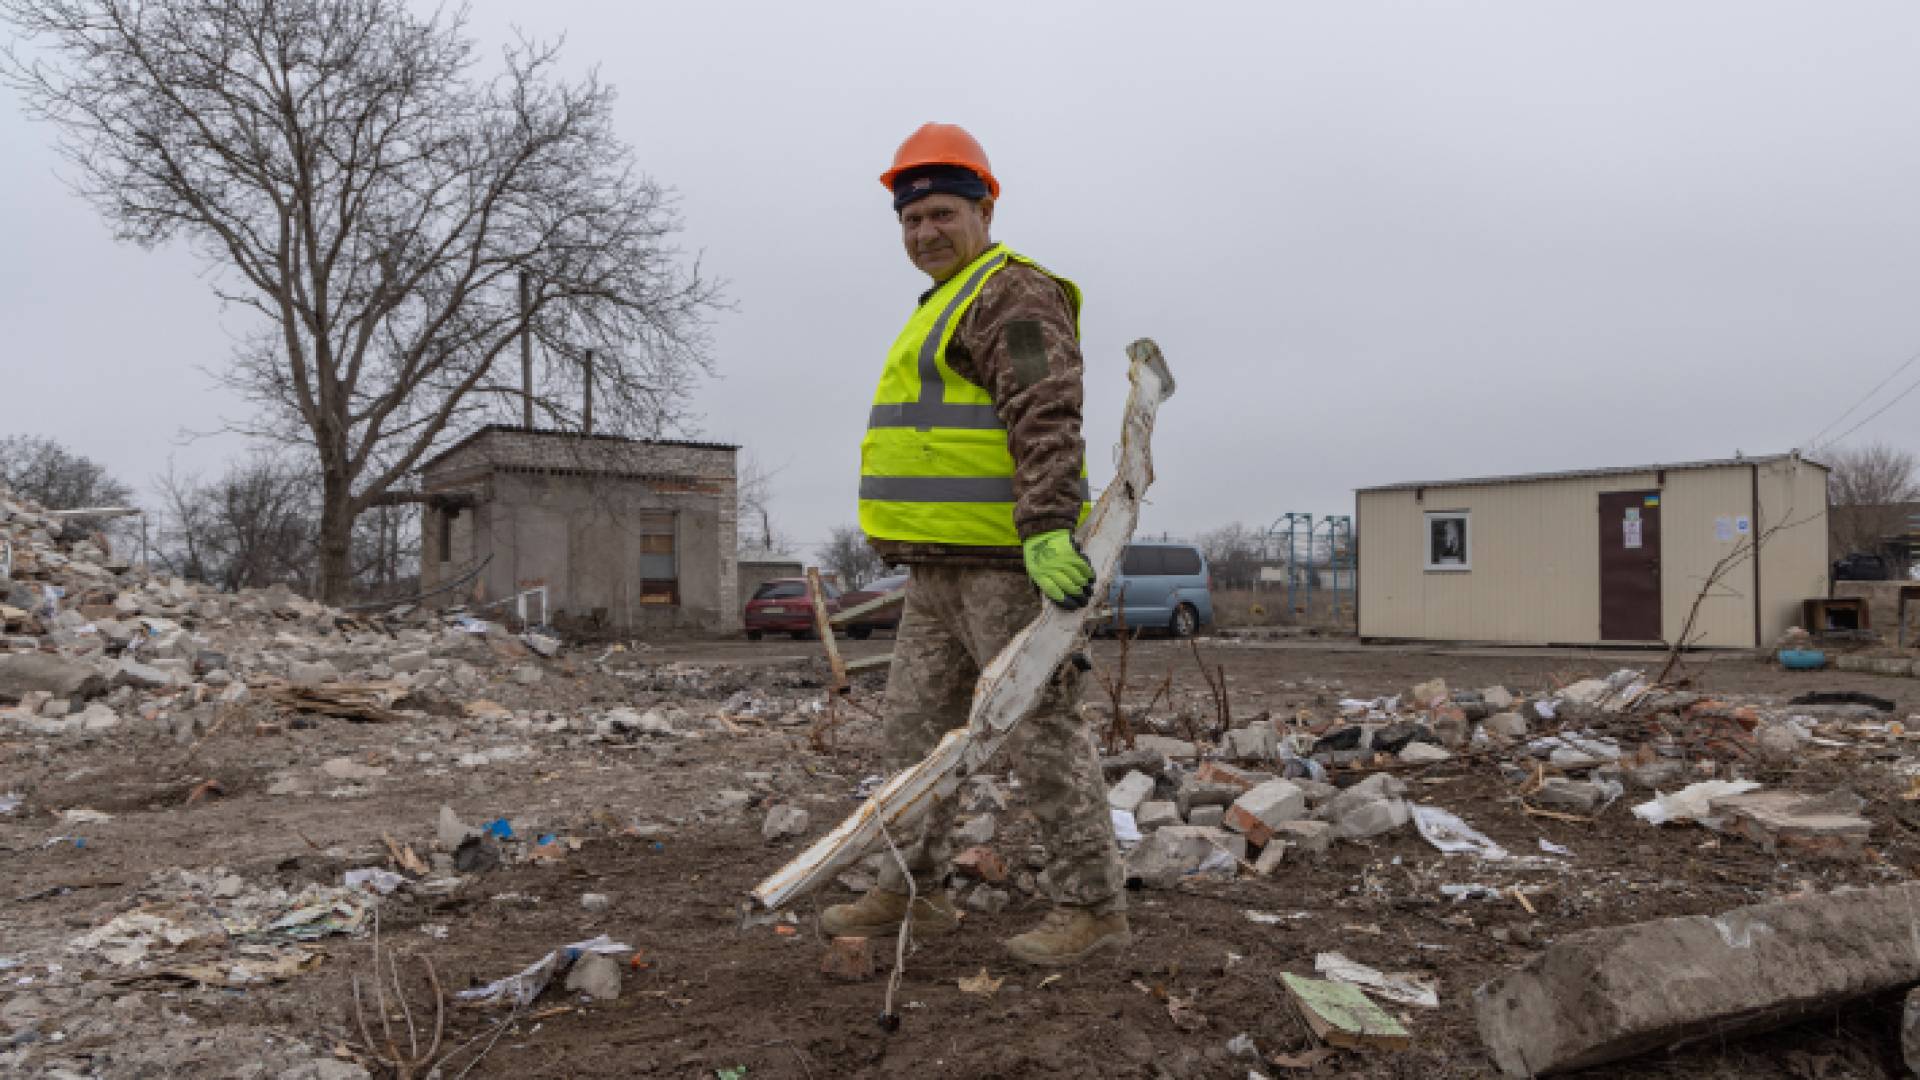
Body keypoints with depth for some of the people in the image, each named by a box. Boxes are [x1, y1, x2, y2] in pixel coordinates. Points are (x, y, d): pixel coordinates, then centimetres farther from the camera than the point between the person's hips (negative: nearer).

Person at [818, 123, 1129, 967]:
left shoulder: (1013, 295, -8)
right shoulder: (947, 307, 24)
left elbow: (1047, 420, -23)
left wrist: (1048, 530, -34)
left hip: (1009, 558, -10)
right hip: (941, 568, 10)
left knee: (1040, 728, -5)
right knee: (919, 723, 12)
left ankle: (1093, 905, 6)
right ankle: (912, 890, 22)